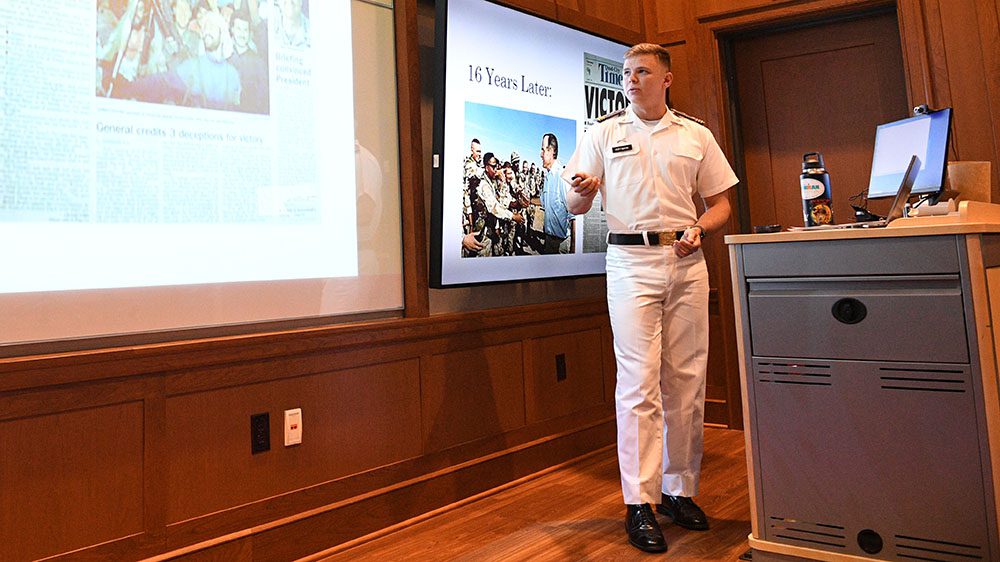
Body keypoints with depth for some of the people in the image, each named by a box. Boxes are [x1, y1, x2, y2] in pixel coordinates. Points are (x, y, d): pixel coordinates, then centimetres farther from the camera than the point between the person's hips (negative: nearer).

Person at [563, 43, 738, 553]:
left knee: (687, 380, 3)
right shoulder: (604, 133, 10)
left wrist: (699, 229, -6)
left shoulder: (696, 135, 13)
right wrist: (582, 190, -16)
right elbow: (575, 206, 7)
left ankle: (679, 490, 16)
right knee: (639, 382, -8)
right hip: (631, 261, -2)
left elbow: (720, 203, 14)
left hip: (687, 262, 3)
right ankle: (640, 504, -3)